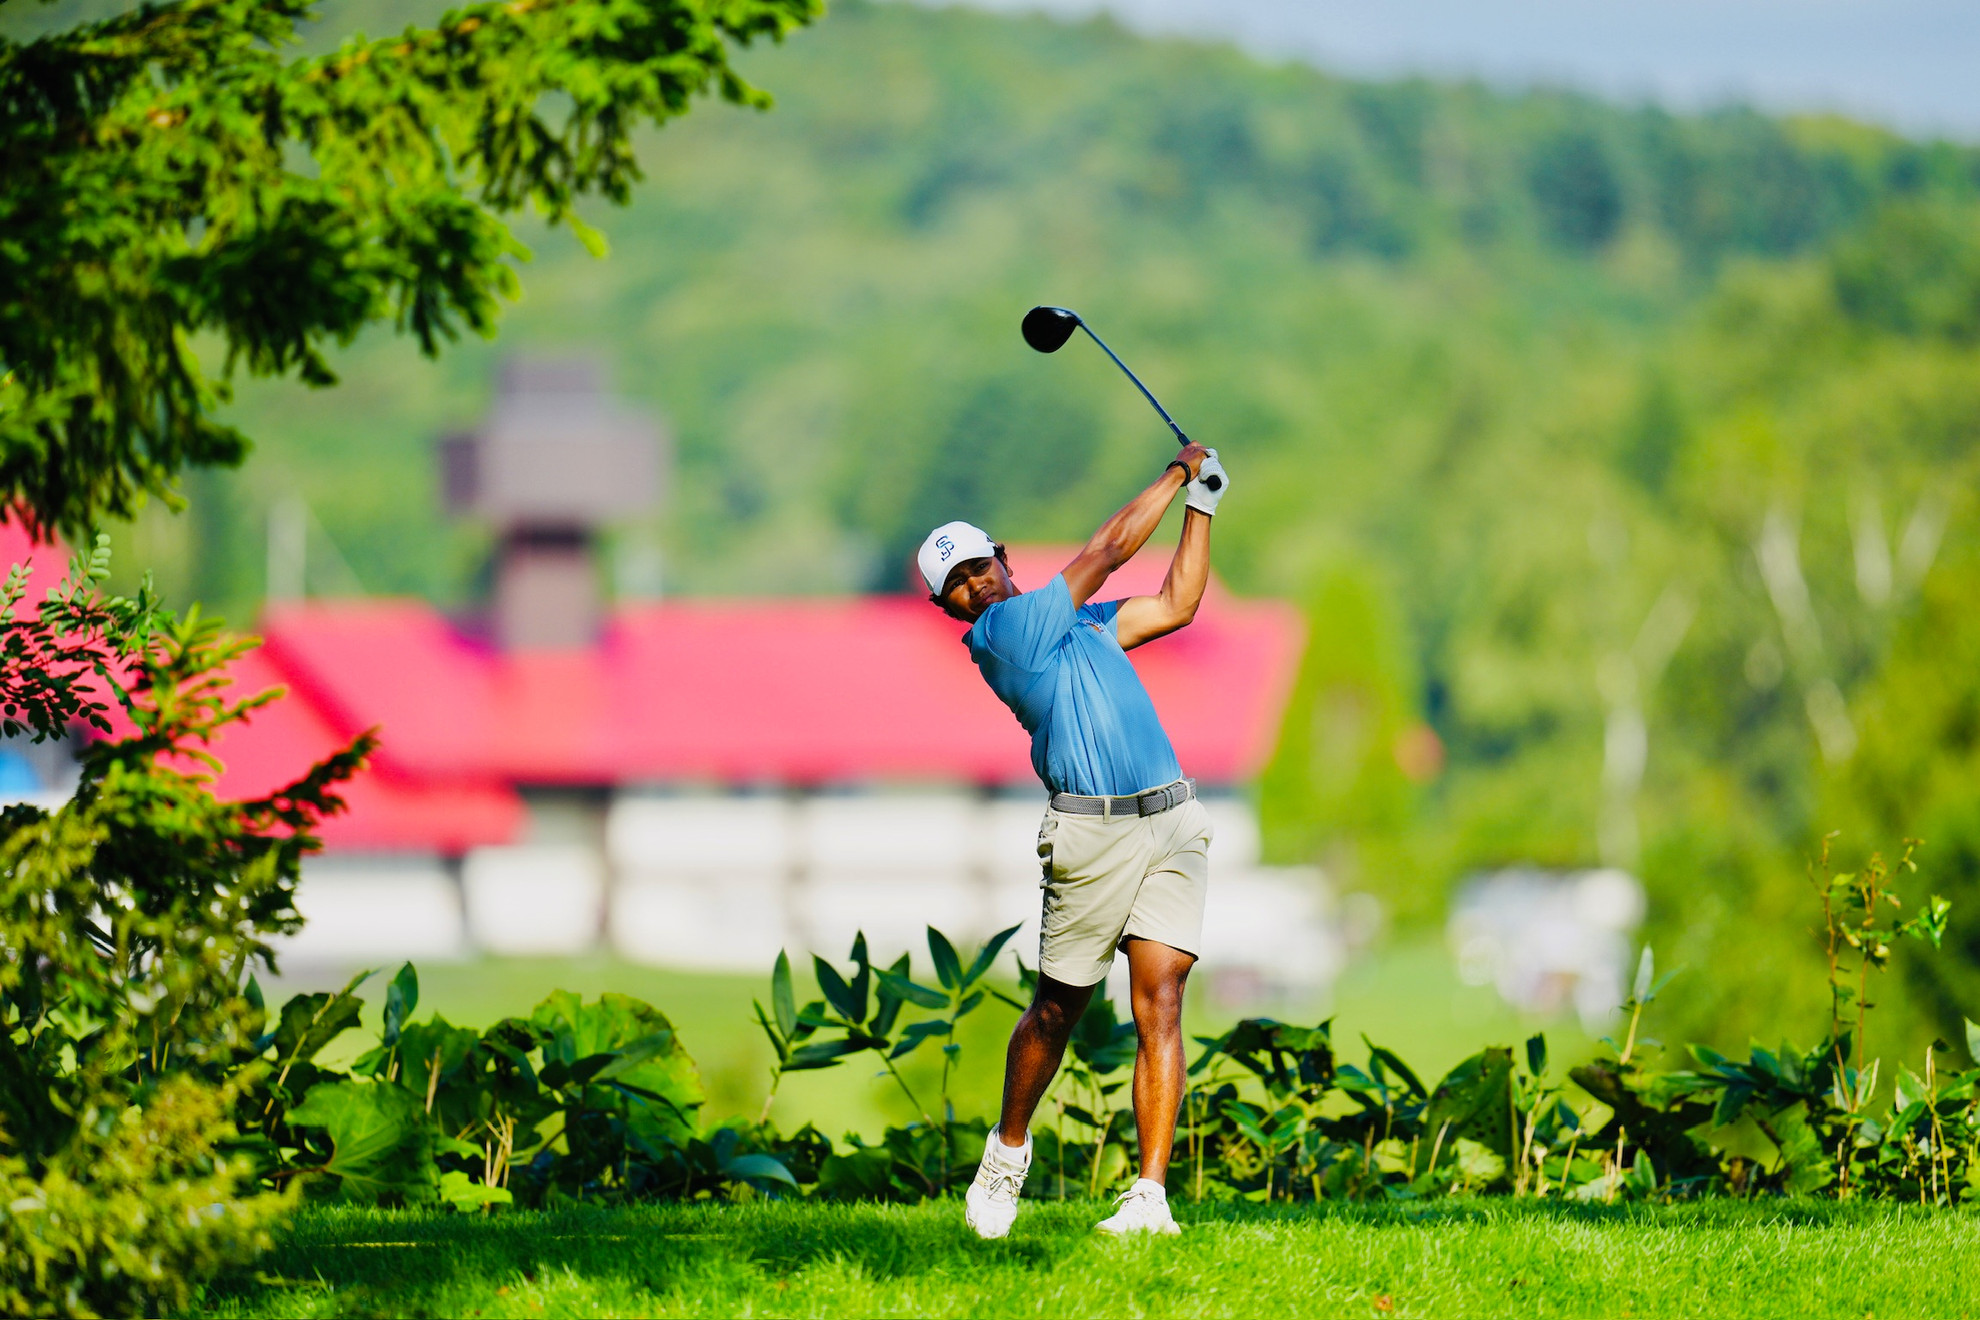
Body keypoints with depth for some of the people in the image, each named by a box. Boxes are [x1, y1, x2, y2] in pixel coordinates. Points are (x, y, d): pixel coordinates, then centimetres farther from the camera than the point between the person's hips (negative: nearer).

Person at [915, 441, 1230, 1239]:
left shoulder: (1080, 622, 20)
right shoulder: (997, 630, -5)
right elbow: (1107, 552, -3)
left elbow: (1176, 604, 27)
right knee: (1057, 1008, 6)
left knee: (1159, 1002, -6)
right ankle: (1009, 1150, 32)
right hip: (1090, 835, -5)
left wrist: (1202, 505, 22)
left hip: (1172, 823, 5)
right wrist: (1177, 476, 7)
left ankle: (1150, 1195, -11)